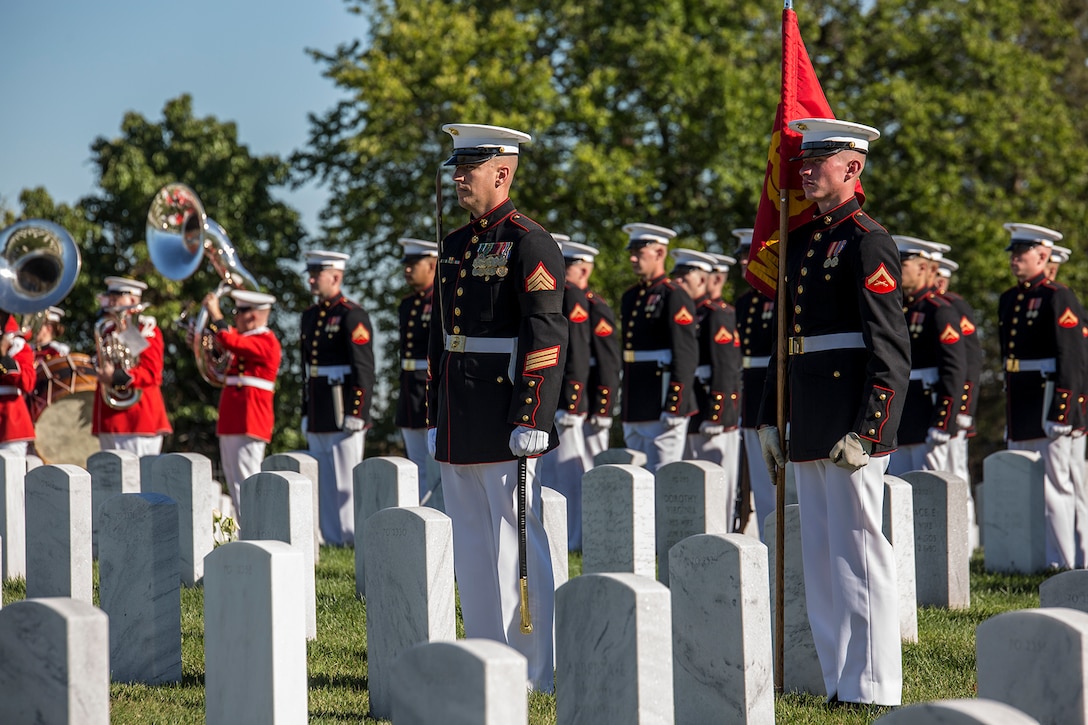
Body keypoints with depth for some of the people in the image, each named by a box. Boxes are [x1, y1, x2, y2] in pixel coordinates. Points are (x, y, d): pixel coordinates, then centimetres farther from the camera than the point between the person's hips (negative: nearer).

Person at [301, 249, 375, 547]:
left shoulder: (352, 316, -9)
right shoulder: (310, 316, 16)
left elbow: (364, 369, -14)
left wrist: (356, 413, -18)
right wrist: (306, 414, 18)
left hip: (343, 414, -8)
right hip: (319, 417, 8)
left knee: (346, 480, -5)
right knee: (323, 482, 9)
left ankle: (354, 538, -1)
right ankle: (332, 537, 14)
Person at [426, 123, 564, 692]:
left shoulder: (529, 244, -9)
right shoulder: (455, 245, 16)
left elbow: (546, 338, -15)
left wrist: (532, 421, -20)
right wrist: (435, 418, 17)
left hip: (505, 422, -8)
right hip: (459, 424, 8)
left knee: (518, 540, -5)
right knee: (471, 545, 10)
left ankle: (539, 669, 0)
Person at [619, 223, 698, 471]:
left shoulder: (674, 297, -8)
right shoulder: (630, 297, 17)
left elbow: (686, 355, -14)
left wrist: (674, 406, -19)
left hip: (661, 407, -9)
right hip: (635, 409, 9)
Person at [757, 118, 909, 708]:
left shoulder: (867, 243, -9)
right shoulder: (802, 241, 17)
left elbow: (891, 350, -14)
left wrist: (863, 432, -19)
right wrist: (769, 418, 19)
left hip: (850, 424, -9)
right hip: (809, 429, 9)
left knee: (858, 550, -6)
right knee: (820, 558, 11)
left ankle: (871, 690, -2)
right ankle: (839, 683, 18)